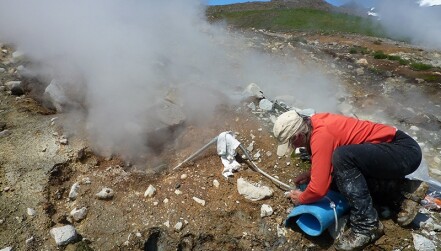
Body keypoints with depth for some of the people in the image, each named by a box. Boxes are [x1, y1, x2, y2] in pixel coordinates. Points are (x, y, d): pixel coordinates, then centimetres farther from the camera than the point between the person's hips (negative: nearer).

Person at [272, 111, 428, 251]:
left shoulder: (321, 135, -28)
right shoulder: (314, 122, -1)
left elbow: (319, 189, -28)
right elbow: (328, 159, 17)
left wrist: (300, 198, -7)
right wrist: (312, 173, 1)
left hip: (406, 151, -10)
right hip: (392, 147, 10)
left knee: (342, 158, -31)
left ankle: (367, 225, -18)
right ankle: (406, 188, 9)